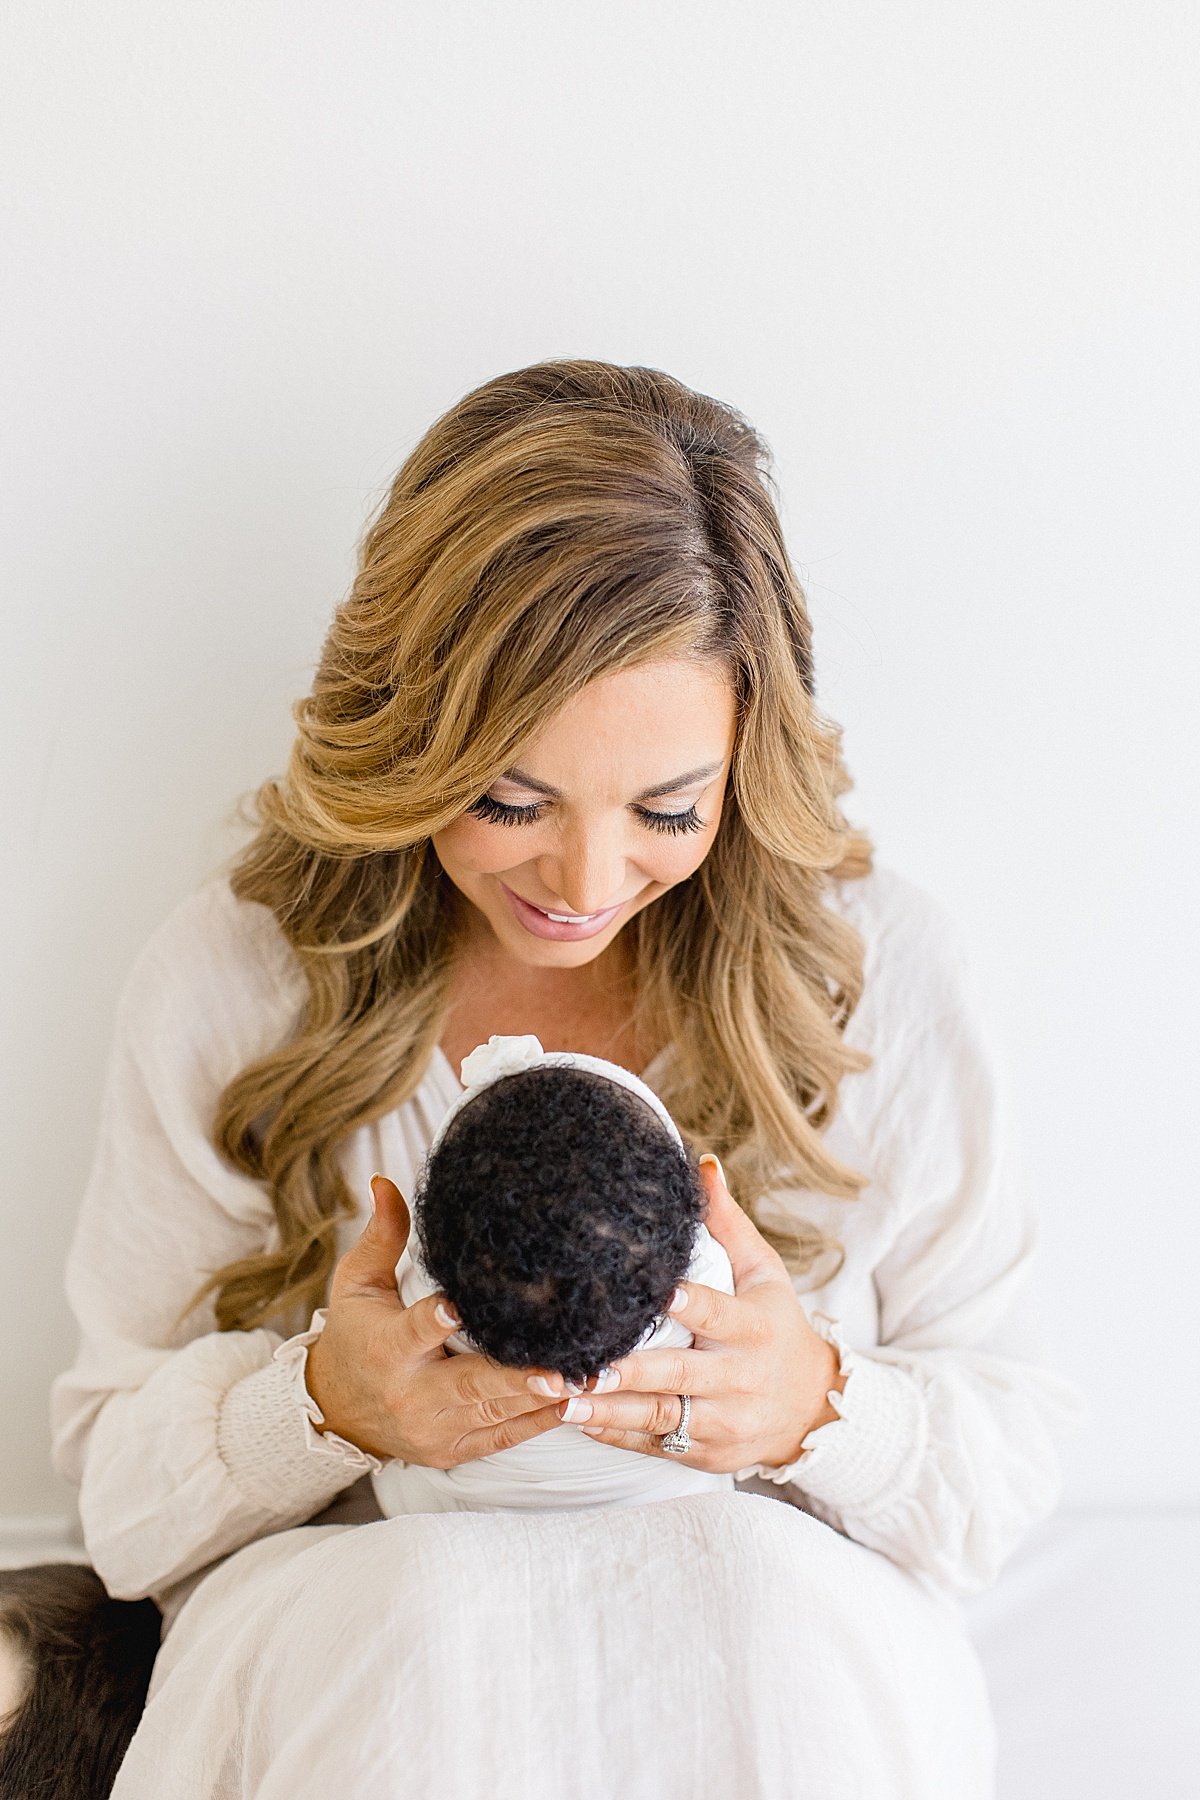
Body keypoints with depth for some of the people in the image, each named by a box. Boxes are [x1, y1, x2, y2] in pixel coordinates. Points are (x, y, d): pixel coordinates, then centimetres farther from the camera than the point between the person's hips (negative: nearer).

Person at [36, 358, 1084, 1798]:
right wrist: (321, 1400, -21)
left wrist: (818, 1407, -21)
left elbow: (1010, 1461, 2)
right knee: (431, 1606, -35)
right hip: (341, 1661, 0)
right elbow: (114, 1479, 2)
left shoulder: (877, 965, -4)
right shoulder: (227, 977, -4)